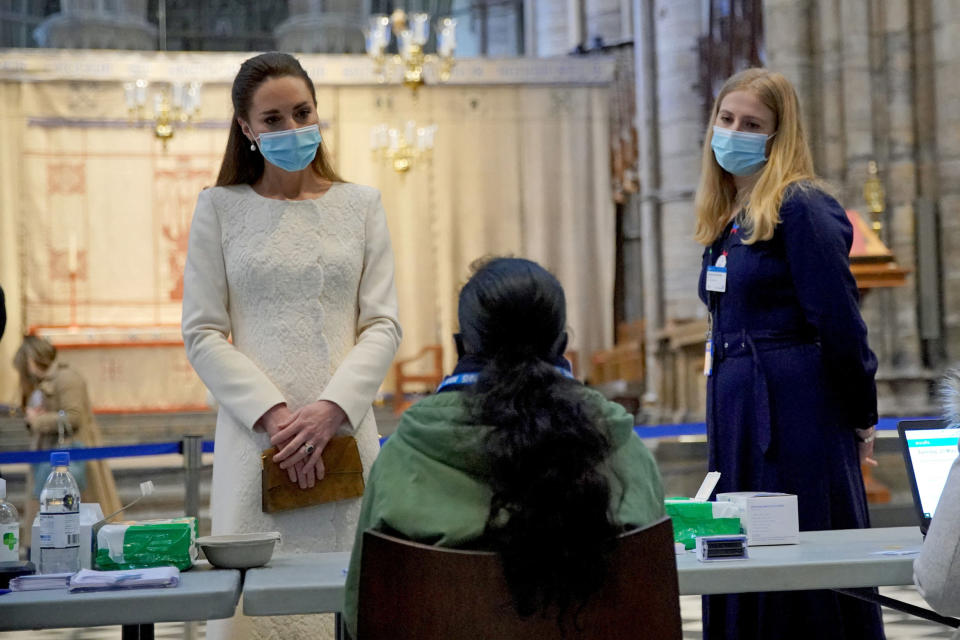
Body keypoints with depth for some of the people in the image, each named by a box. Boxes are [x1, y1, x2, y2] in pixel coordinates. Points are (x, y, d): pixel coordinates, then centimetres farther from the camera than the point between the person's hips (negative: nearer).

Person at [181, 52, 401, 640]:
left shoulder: (361, 205, 9)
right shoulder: (221, 207, 6)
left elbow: (383, 325, 4)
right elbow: (203, 334, 2)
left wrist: (332, 407, -11)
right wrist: (272, 414, -11)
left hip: (345, 431, 1)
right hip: (255, 434, -1)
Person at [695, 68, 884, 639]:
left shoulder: (800, 207, -10)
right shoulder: (726, 218, 15)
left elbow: (839, 323, -13)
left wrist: (861, 417, -6)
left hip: (796, 413, -8)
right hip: (734, 412, 8)